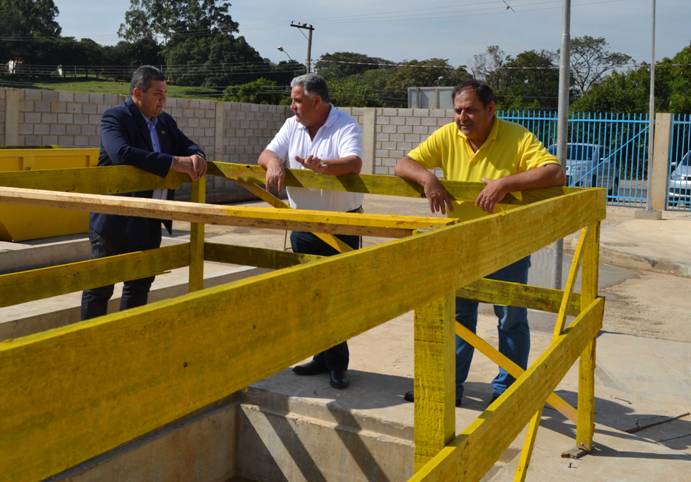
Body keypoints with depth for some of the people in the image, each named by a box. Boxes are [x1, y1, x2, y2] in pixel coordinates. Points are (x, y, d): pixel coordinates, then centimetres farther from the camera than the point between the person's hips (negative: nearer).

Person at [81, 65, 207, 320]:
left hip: (150, 222, 8)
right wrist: (174, 163, -30)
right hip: (115, 219, -7)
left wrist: (196, 157, -11)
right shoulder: (114, 117, -11)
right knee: (100, 285, 2)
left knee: (140, 283, 16)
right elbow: (122, 153, -28)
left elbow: (188, 146, 16)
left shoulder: (165, 122, 11)